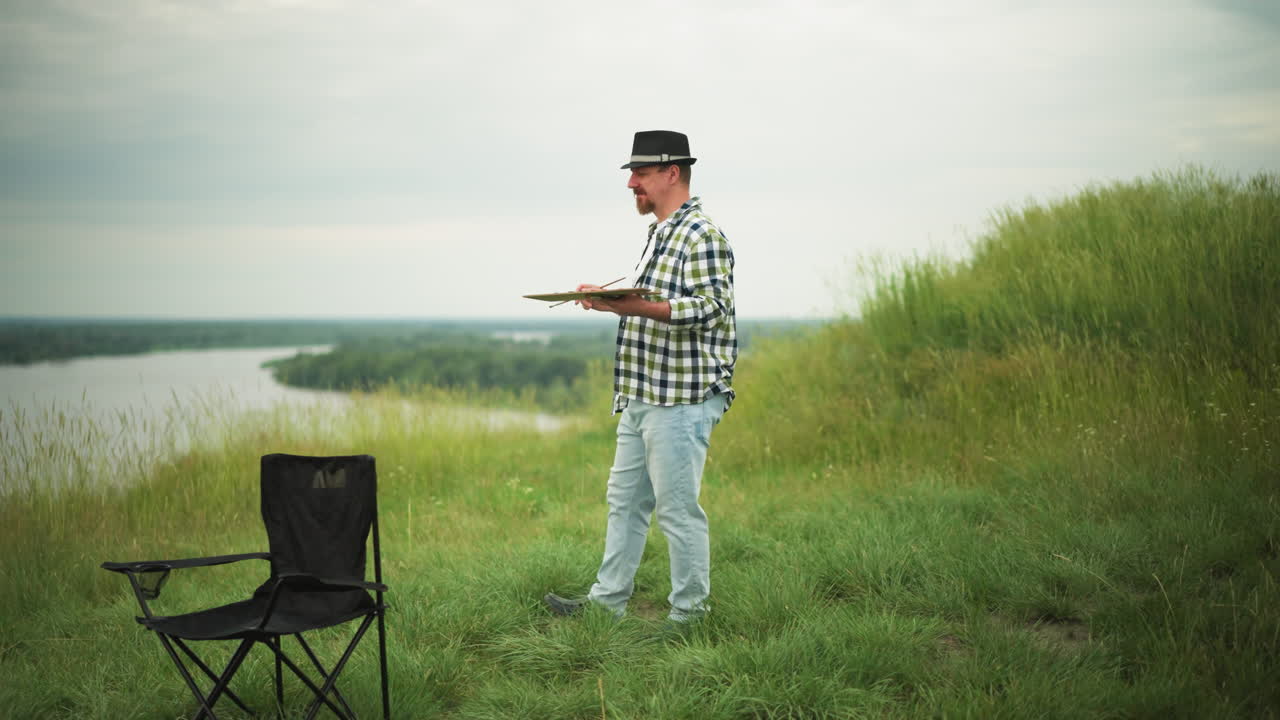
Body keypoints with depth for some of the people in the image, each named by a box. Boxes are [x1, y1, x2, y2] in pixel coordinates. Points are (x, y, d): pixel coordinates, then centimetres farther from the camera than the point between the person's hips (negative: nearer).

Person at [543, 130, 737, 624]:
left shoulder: (701, 235, -12)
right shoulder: (661, 233, 19)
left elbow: (707, 308, -23)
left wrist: (636, 306, -32)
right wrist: (610, 300, 13)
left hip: (681, 400, -10)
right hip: (643, 398, 10)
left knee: (677, 509, -4)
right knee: (624, 500, 15)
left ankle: (688, 614, 7)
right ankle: (607, 600, 24)